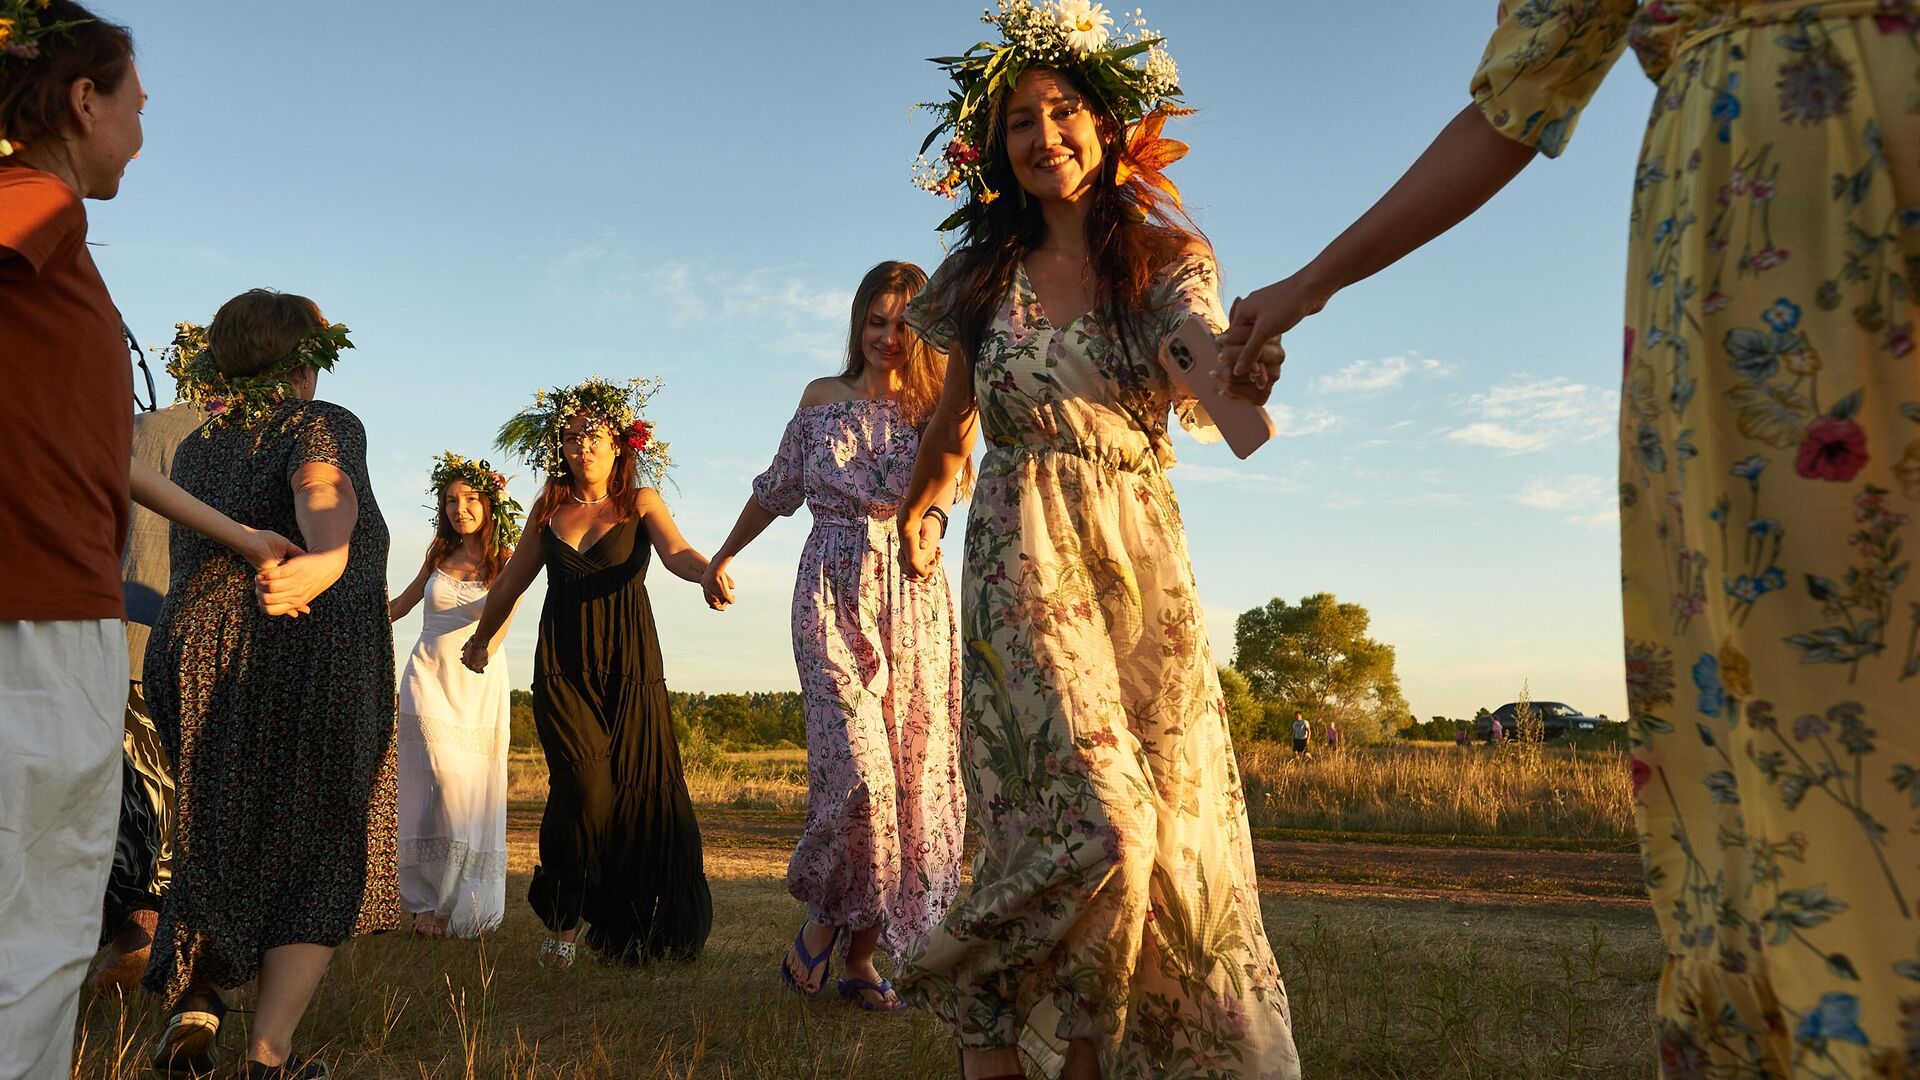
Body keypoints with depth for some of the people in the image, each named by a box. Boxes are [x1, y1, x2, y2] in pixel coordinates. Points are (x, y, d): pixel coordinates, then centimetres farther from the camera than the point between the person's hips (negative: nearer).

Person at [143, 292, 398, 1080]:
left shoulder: (195, 447, 13)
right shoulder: (322, 425, -4)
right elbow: (323, 491, -27)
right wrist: (329, 557, -48)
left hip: (193, 655, 5)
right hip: (310, 664, -5)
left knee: (225, 842, 22)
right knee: (321, 853, 7)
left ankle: (192, 1001, 3)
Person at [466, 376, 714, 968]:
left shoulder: (640, 502, 5)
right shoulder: (549, 508, 12)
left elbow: (675, 552, -14)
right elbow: (513, 578, 25)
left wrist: (707, 570, -38)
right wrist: (482, 637, 37)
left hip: (629, 667, -1)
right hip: (562, 669, 1)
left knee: (640, 792, -4)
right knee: (585, 784, -14)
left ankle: (638, 931, 10)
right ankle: (563, 923, 4)